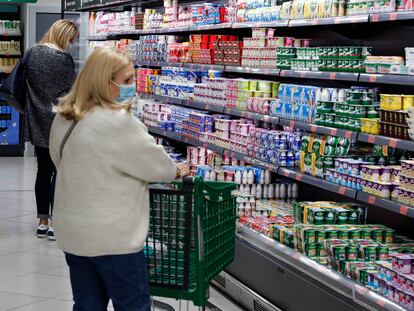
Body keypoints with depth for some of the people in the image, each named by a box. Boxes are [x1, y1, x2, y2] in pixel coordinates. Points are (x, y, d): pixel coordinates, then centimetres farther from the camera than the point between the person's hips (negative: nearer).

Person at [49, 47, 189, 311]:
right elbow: (153, 161, -10)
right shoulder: (118, 122, -21)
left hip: (73, 231, 8)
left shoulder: (64, 117, 5)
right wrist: (176, 171, 11)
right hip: (112, 237, -8)